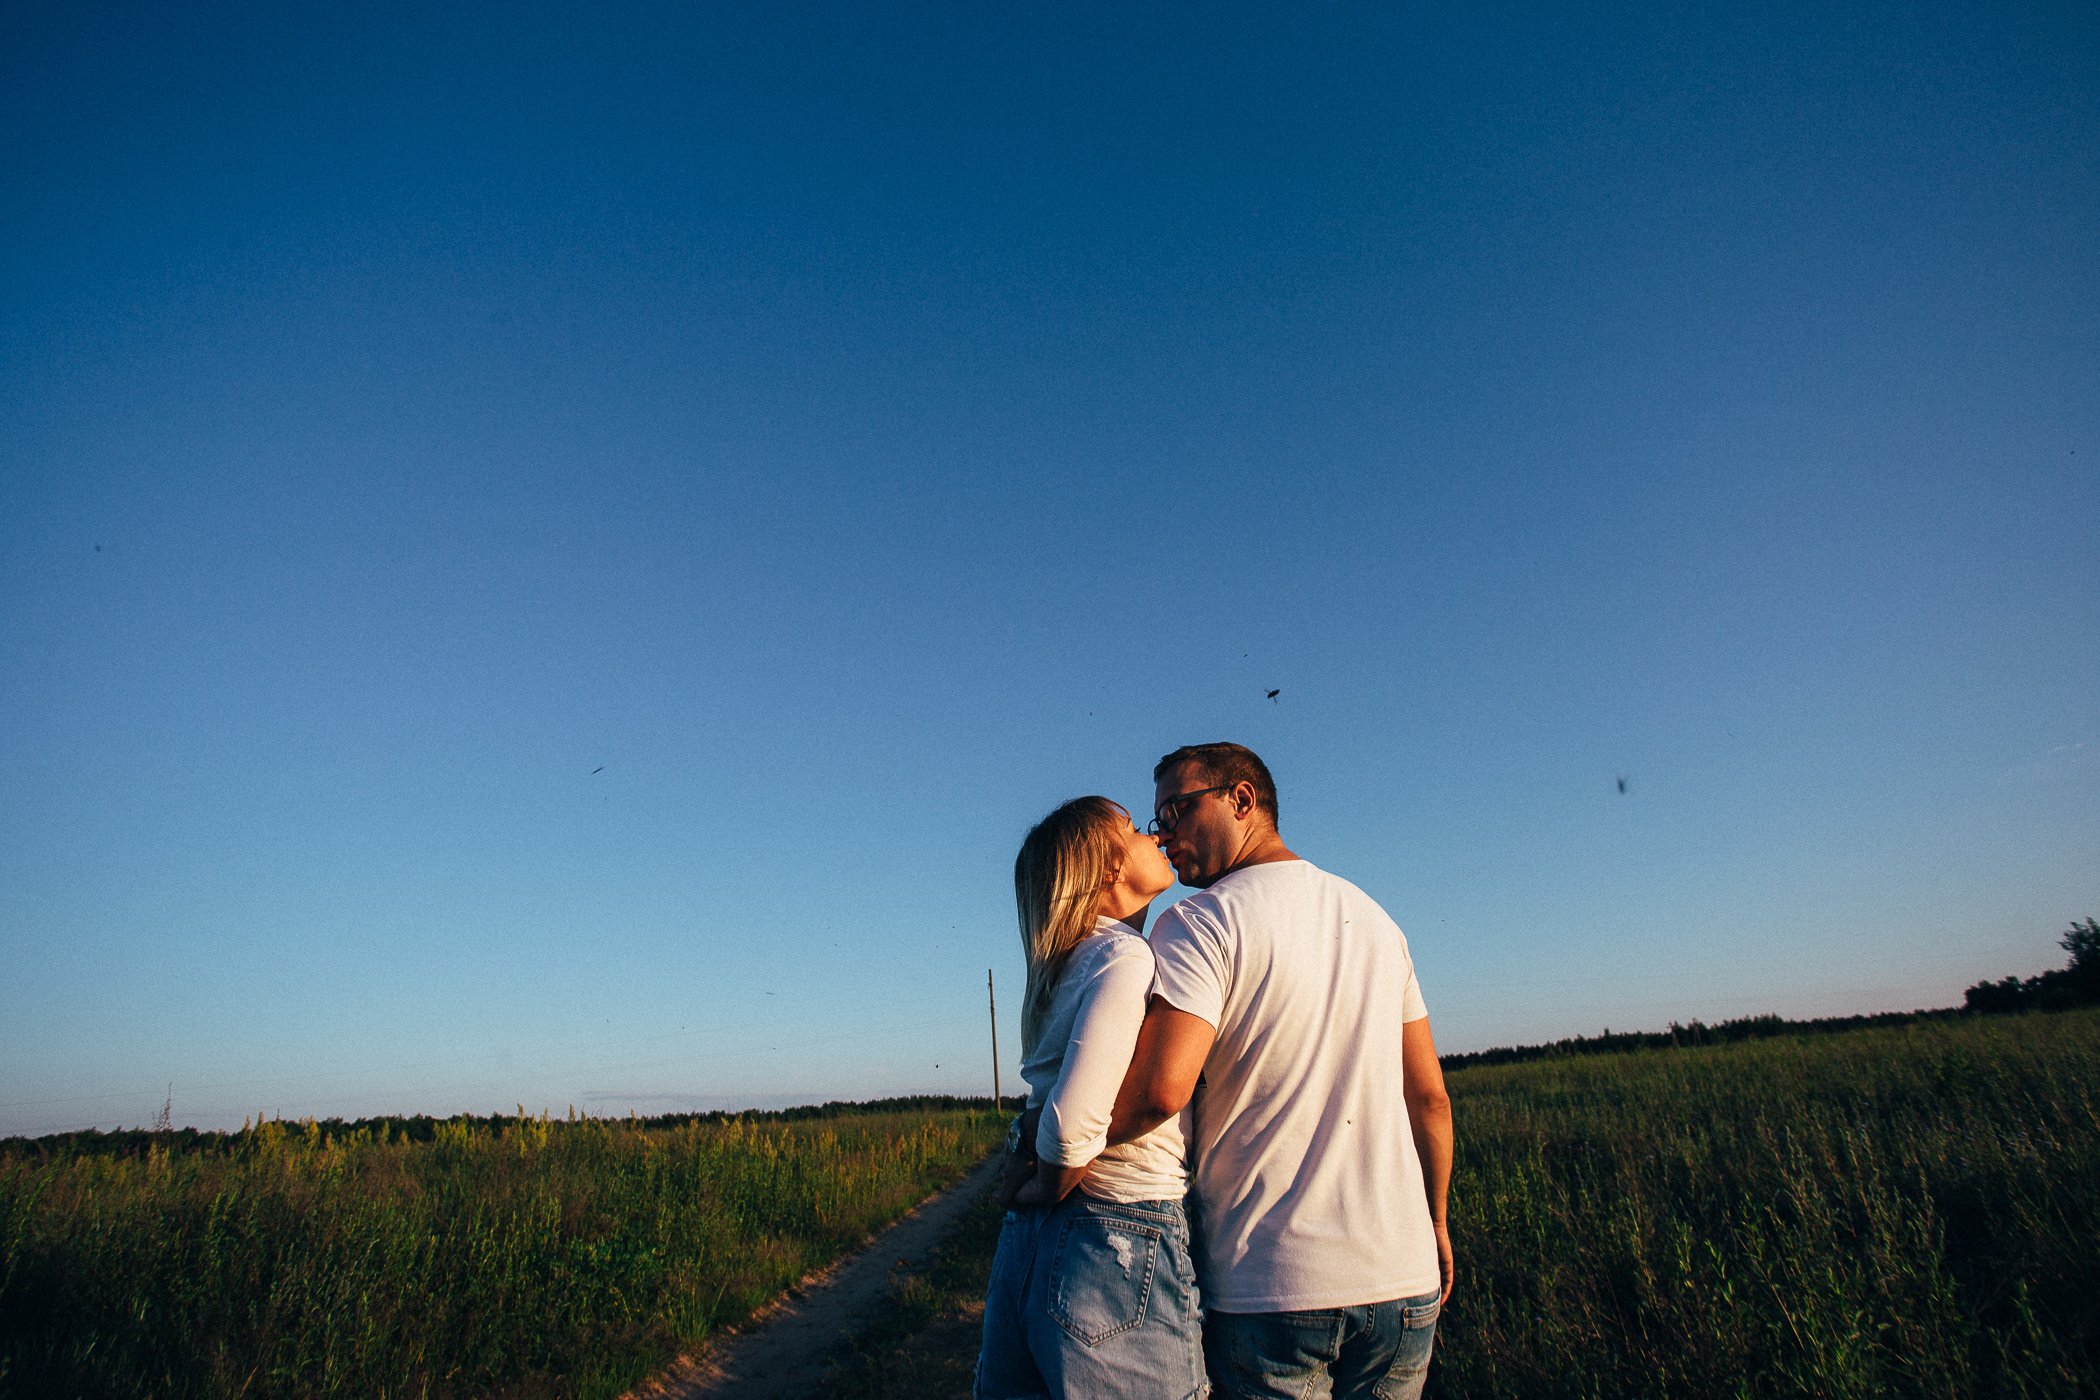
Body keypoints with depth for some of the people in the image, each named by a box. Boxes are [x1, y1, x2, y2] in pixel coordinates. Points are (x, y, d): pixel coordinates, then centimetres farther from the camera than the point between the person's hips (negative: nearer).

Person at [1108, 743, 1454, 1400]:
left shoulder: (1198, 922, -11)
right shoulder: (1373, 917, 9)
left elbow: (1158, 1091, -25)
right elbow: (1429, 1095, 12)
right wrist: (1436, 1222, 22)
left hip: (1267, 1289, -6)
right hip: (1403, 1279, 6)